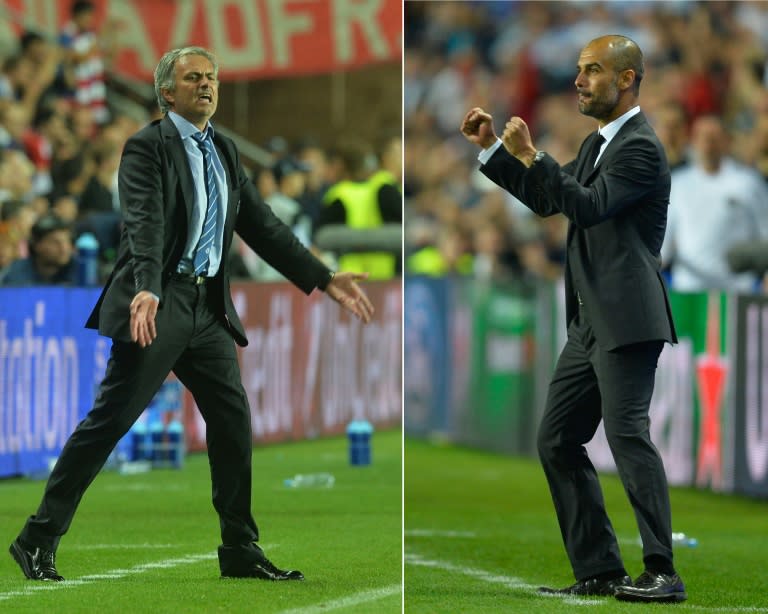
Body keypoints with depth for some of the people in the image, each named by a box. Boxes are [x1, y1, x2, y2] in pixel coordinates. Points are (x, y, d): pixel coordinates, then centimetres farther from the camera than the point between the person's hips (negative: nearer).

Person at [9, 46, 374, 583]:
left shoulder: (224, 151, 15)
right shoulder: (148, 147, -8)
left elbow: (262, 225, 16)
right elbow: (145, 223, -22)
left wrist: (325, 279, 11)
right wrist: (146, 290, -37)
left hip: (208, 306, 7)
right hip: (159, 303, -7)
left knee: (233, 421, 4)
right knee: (109, 420, -8)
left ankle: (241, 551, 12)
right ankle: (38, 541, -3)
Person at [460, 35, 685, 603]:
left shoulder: (641, 149, -12)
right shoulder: (600, 143, 19)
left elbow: (586, 207, -23)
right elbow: (547, 201, 24)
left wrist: (529, 155, -21)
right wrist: (492, 148, 18)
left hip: (627, 320, -10)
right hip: (591, 322, 10)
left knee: (628, 433, -17)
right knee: (557, 440, 10)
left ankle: (662, 572, -16)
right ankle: (598, 571, 12)